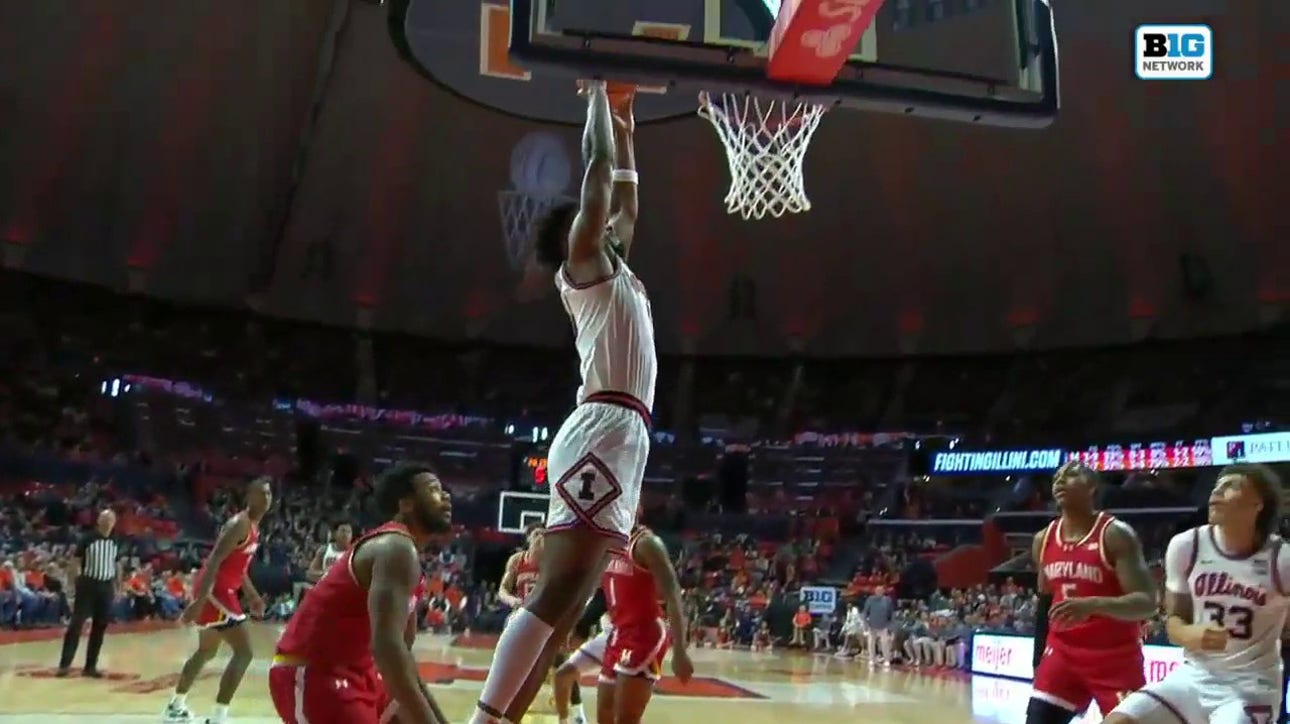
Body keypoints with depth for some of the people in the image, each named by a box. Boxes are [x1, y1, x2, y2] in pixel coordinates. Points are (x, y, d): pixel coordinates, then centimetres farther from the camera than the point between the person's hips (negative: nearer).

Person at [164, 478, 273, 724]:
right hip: (215, 590, -11)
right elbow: (214, 561, -25)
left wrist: (252, 595, 23)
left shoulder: (253, 527, 14)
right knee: (244, 651, -15)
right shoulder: (240, 524, -17)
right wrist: (199, 600, -32)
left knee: (207, 651, 25)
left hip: (220, 589, 11)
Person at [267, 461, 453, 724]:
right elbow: (386, 645, -33)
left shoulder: (406, 551, 13)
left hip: (351, 670, 11)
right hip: (311, 674, -11)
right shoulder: (397, 547, -19)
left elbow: (401, 647, 18)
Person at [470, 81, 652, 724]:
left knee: (565, 605, 4)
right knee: (555, 595, -18)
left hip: (619, 438, 9)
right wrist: (597, 93, 13)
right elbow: (596, 165, 0)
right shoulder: (583, 258, 5)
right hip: (603, 432, -9)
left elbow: (625, 205, 42)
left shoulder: (610, 266, 28)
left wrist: (625, 129, 41)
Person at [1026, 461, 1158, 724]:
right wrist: (1038, 661, 18)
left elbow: (1146, 603, -22)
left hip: (1116, 657, -5)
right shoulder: (1043, 540, 5)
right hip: (1063, 653, 5)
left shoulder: (1116, 535, -14)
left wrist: (1093, 605, -39)